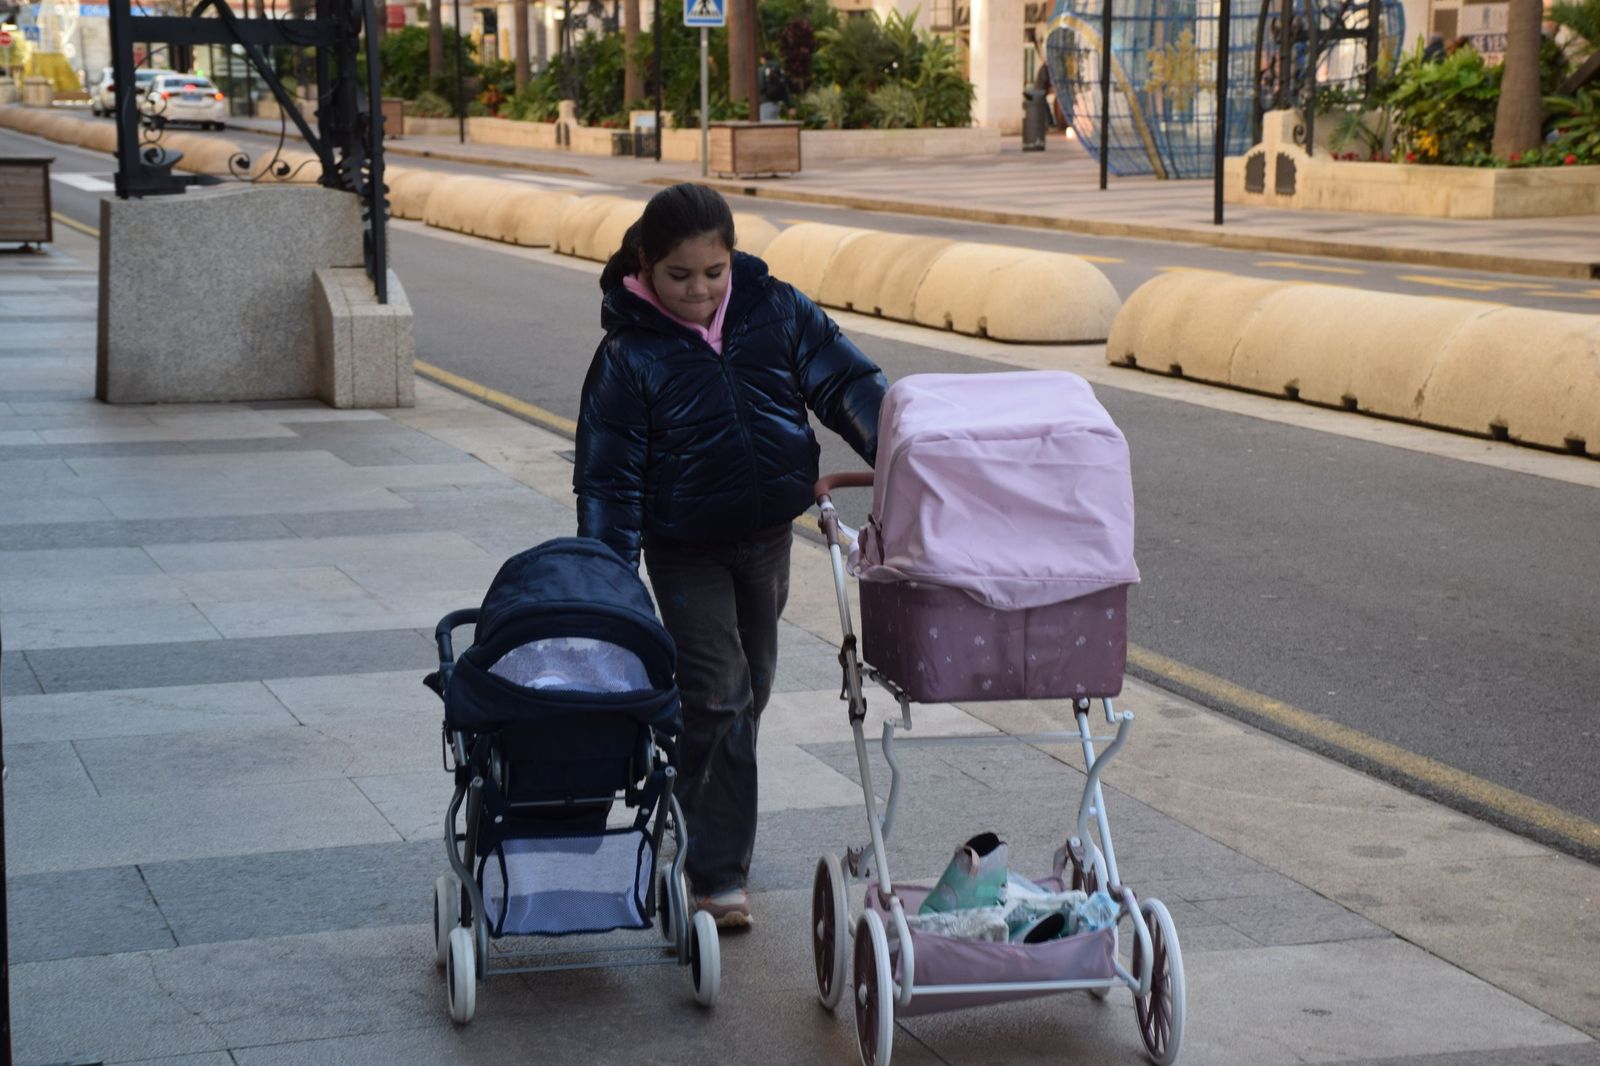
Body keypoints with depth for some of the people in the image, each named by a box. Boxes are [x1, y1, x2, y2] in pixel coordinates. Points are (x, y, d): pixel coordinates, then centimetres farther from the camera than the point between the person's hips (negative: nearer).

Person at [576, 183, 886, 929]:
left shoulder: (775, 310, -8)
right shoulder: (629, 356, -18)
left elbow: (845, 381, -5)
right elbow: (607, 478, -15)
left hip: (768, 535, 5)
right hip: (685, 551, -5)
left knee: (750, 689, 15)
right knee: (717, 696, -11)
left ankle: (702, 827, 34)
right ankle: (718, 874, -4)